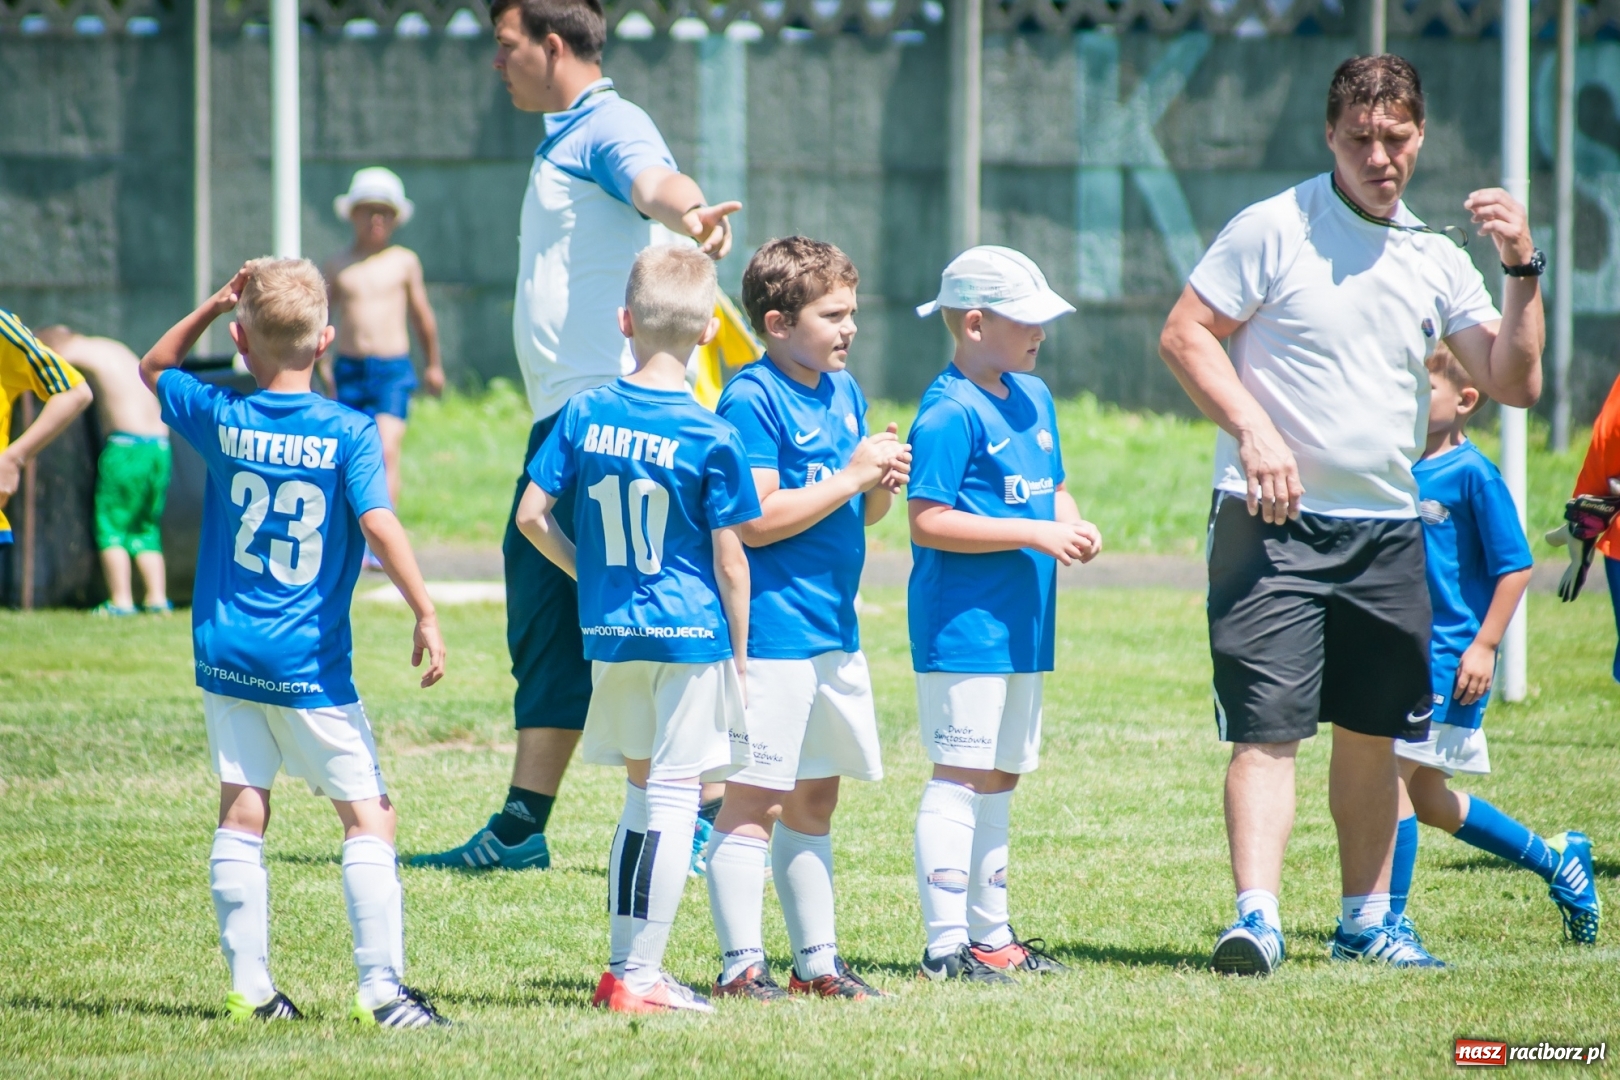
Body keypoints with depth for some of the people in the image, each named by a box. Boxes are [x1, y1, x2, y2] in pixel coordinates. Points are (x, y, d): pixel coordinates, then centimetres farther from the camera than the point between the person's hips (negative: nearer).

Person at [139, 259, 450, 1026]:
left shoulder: (219, 419, 1)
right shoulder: (348, 433, -9)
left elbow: (154, 367, 20)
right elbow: (379, 526, -18)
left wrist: (216, 305, 15)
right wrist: (426, 615, -13)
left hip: (226, 655, 4)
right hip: (309, 668, -4)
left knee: (241, 816, 8)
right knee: (369, 816, 0)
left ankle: (249, 985, 5)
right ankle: (380, 987, -8)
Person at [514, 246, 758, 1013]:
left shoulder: (584, 415, -1)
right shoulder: (710, 437, -11)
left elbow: (531, 516, 0)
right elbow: (729, 560, -8)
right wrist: (740, 654, 1)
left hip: (609, 633, 4)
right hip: (691, 634, -4)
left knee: (642, 791, 18)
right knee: (673, 798, 0)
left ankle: (625, 965, 20)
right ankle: (641, 977, -1)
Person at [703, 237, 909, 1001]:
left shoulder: (844, 393, 13)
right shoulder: (752, 401, -13)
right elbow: (755, 520, -21)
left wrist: (882, 486, -1)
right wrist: (850, 476, -17)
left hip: (834, 628, 9)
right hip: (771, 631, -9)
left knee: (815, 797, 14)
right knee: (753, 799, -6)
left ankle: (816, 960, 21)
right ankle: (741, 966, -3)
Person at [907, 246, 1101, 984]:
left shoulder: (1033, 397, 14)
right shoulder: (950, 412, -15)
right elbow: (929, 521, -21)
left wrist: (1072, 523, 1)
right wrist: (1034, 535, -21)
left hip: (1023, 625, 10)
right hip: (963, 626, -10)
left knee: (1001, 777, 16)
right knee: (959, 777, -9)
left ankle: (990, 933, 24)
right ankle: (946, 945, -9)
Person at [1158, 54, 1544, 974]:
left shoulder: (1436, 259, 9)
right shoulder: (1273, 230, -5)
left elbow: (1515, 384, 5)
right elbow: (1185, 336, -5)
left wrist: (1523, 271, -8)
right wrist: (1254, 430, -16)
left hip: (1387, 530, 5)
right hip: (1273, 521, -5)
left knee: (1374, 733, 12)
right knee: (1269, 726, -14)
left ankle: (1367, 919, 23)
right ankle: (1256, 916, -19)